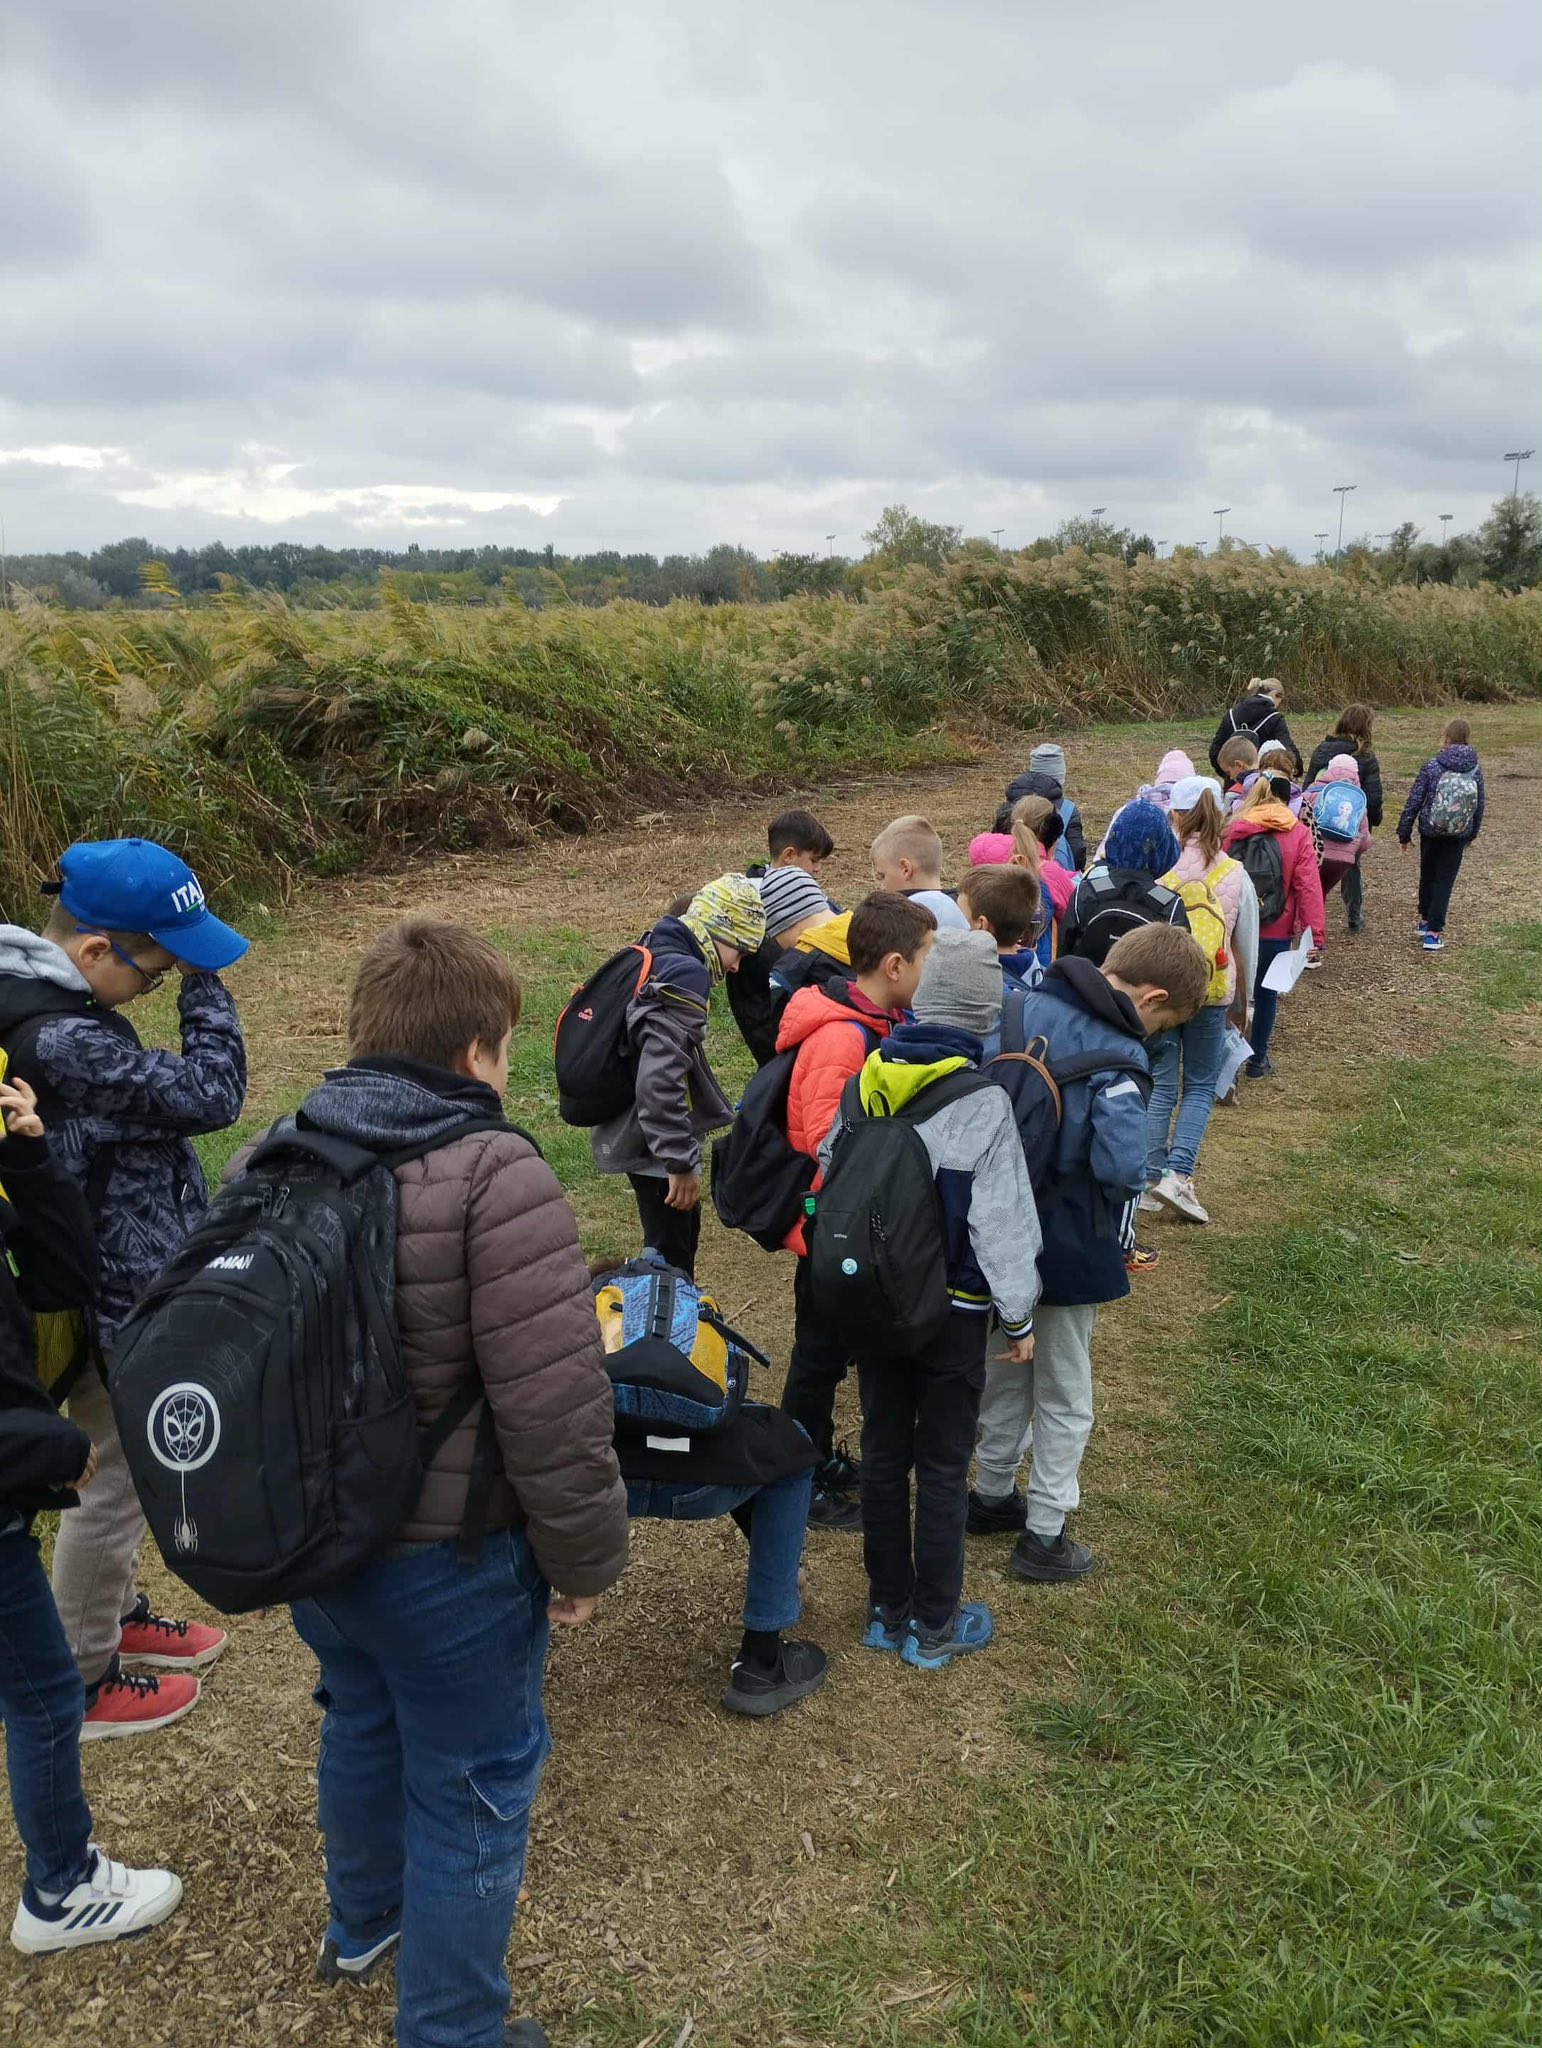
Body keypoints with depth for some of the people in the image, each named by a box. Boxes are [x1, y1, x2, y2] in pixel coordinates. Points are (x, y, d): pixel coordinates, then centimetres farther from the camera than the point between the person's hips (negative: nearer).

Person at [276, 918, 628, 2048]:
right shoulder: (494, 1176, -24)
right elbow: (555, 1405, -26)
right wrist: (585, 1559, -11)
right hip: (446, 1560, -7)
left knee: (362, 1728, 30)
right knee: (470, 1790, 13)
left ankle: (364, 1925, 55)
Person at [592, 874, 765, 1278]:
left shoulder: (653, 957, 9)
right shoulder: (684, 976, -22)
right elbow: (659, 1079, -31)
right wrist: (681, 1161, -26)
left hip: (632, 1134, 10)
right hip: (654, 1144, -10)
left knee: (668, 1249, 23)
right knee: (672, 1260, -1)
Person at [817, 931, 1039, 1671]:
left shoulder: (865, 1081, -5)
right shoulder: (983, 1105, -19)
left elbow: (828, 1178, 5)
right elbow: (1002, 1222, -16)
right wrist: (1017, 1317, -3)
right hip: (951, 1312, -4)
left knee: (883, 1452, 17)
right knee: (943, 1466, 10)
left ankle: (887, 1611, 30)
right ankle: (934, 1627, 23)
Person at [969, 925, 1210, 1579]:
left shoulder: (1019, 1007, -3)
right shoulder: (1116, 1056, -22)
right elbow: (1122, 1168, -31)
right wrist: (1115, 1233, -10)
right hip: (1066, 1248, -6)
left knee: (1005, 1371, 25)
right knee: (1063, 1394, 14)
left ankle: (993, 1495, 41)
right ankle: (1044, 1536, 24)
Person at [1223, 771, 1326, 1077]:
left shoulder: (1232, 831, -2)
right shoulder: (1298, 834, -7)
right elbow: (1308, 888, -11)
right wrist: (1314, 934, -9)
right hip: (1275, 932, -1)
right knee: (1266, 994, 15)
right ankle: (1257, 1060, 23)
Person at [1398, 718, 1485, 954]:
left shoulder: (1431, 766, -12)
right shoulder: (1475, 771, -5)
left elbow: (1414, 801, -10)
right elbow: (1479, 806, 5)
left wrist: (1404, 833, 0)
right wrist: (1472, 834, 21)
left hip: (1430, 831, -1)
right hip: (1458, 836, 1)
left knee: (1427, 874, 20)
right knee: (1445, 880, 5)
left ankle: (1425, 922, 32)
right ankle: (1434, 933, 0)